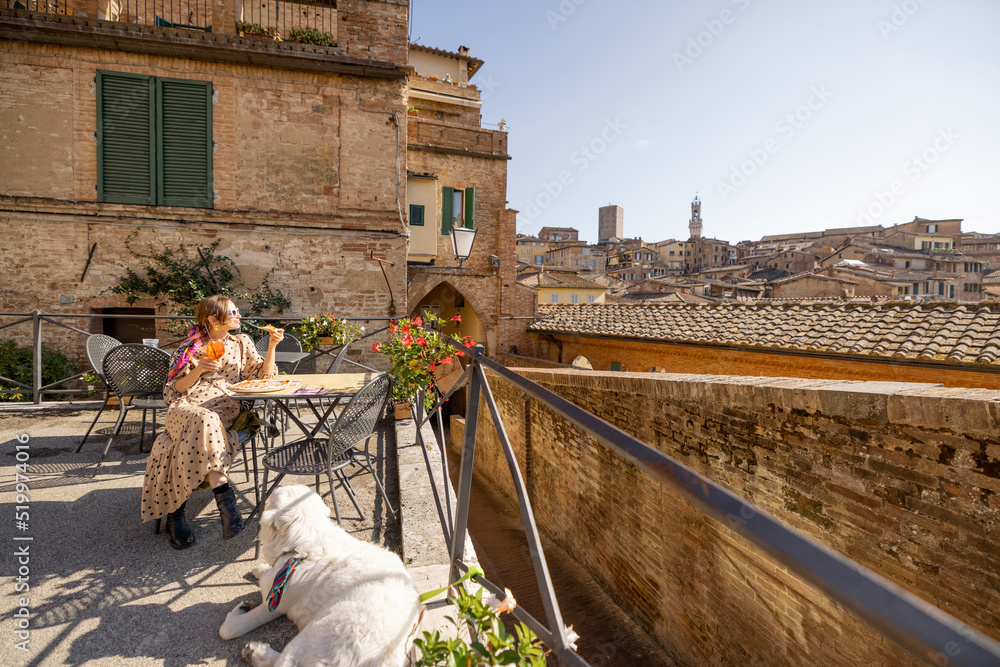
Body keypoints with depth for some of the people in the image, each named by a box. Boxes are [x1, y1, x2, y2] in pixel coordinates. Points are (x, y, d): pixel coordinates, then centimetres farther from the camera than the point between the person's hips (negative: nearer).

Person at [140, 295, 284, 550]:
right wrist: (199, 369, -7)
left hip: (224, 408, 1)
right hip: (187, 406, -1)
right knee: (203, 419, -37)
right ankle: (224, 496, -40)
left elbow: (262, 375, 12)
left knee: (198, 433, -33)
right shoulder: (190, 347, 15)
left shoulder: (241, 343, 20)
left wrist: (272, 346, 0)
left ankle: (176, 510, -28)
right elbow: (175, 390, 10)